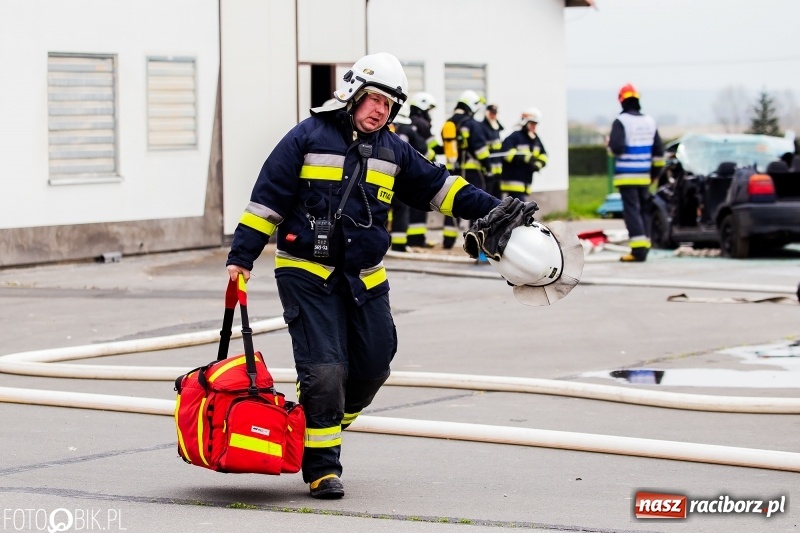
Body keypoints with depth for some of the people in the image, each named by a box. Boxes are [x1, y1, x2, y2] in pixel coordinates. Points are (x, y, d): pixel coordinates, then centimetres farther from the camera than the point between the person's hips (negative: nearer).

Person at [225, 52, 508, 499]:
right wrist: (242, 256, -9)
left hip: (364, 277, 6)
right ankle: (322, 467, -3)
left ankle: (326, 424, 32)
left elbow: (437, 186, 16)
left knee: (372, 366, 7)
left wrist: (491, 209, 8)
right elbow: (268, 198, -5)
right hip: (307, 273, -6)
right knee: (324, 370, -13)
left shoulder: (393, 151, 10)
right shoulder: (309, 138, -5)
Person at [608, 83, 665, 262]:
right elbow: (659, 150, 14)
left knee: (631, 210, -8)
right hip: (644, 176, 6)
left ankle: (638, 249, -16)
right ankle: (644, 247, 13)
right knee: (644, 210, 13)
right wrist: (656, 172, 23)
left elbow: (616, 147, -20)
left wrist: (610, 143, 2)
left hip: (627, 175, -6)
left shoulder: (621, 121, -10)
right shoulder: (649, 122, 11)